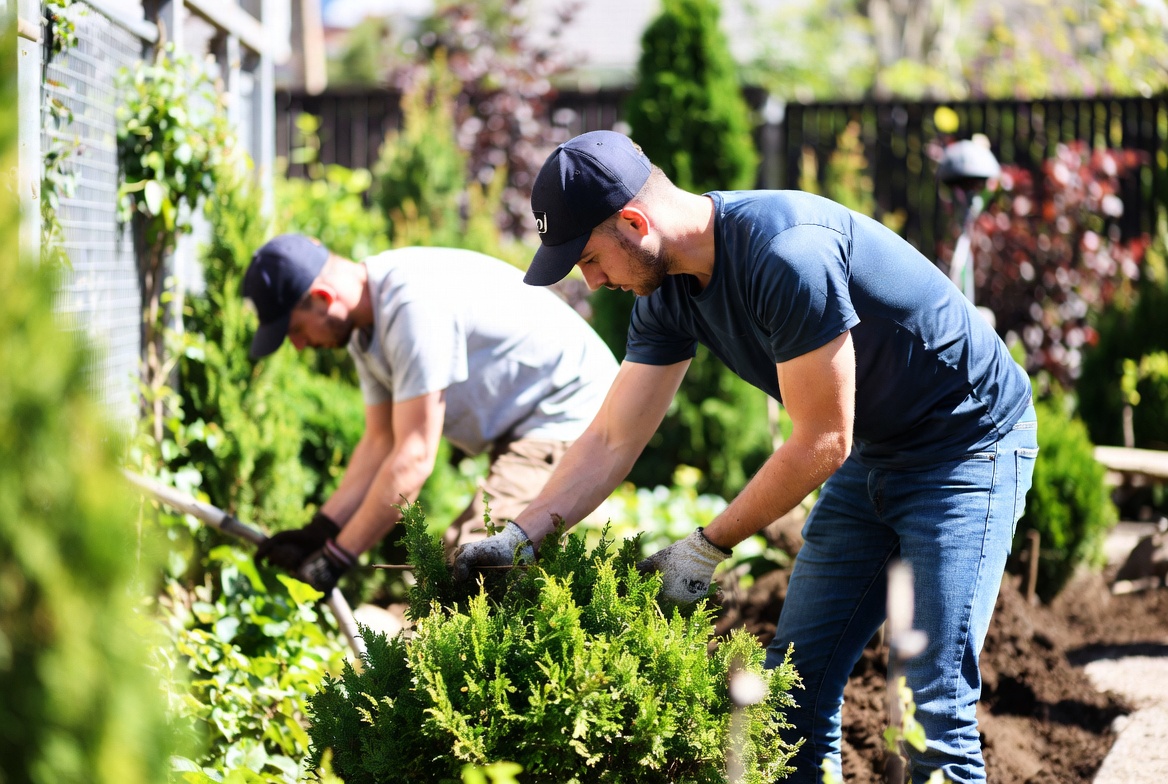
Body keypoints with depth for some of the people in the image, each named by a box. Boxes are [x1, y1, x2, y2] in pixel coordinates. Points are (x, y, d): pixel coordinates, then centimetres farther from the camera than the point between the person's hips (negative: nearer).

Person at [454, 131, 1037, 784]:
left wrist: (709, 548, -16)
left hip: (969, 443, -8)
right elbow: (613, 441, 2)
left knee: (937, 708, -13)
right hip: (871, 456, 9)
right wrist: (519, 537, -8)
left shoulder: (787, 255, -31)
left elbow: (821, 444, -25)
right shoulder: (669, 291, -3)